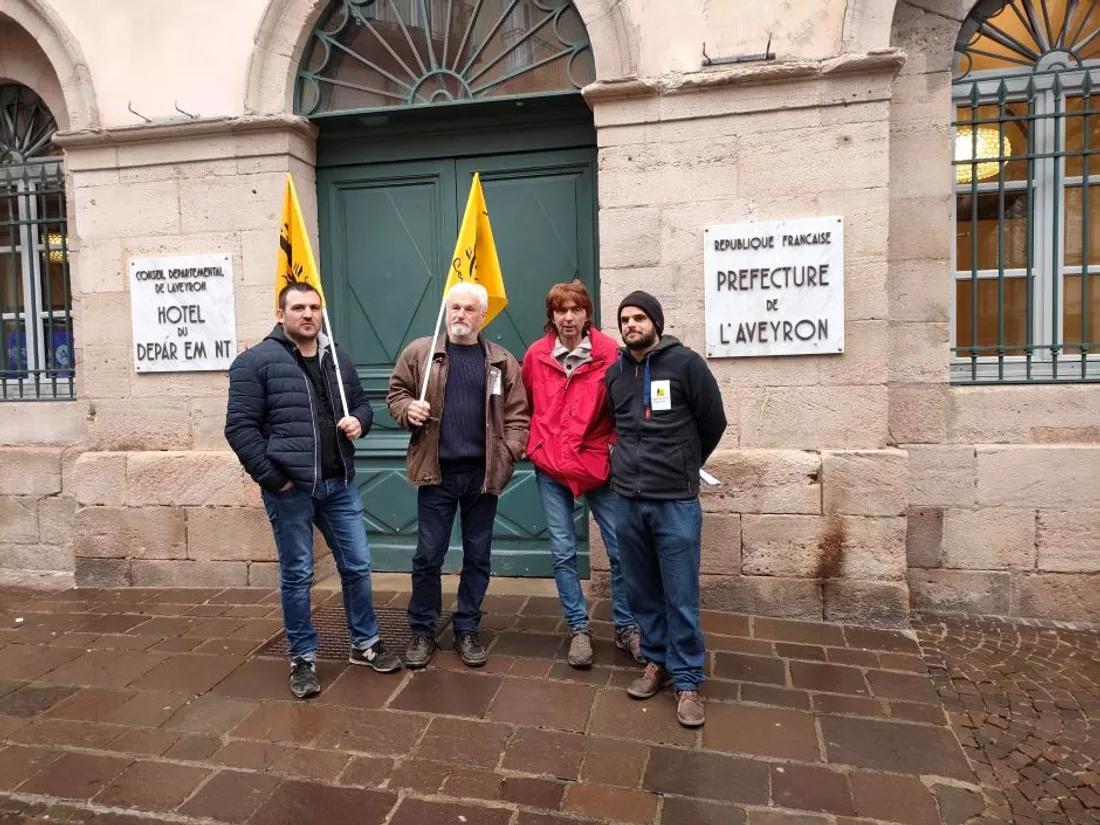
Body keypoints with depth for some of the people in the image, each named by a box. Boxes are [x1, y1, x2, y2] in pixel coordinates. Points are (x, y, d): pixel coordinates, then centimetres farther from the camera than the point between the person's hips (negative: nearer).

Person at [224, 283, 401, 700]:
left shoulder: (338, 360, 10)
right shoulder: (256, 361, -6)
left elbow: (361, 402, 22)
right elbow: (240, 426, -10)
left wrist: (359, 421, -2)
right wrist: (271, 477, -13)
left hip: (339, 484, 5)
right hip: (290, 490, -5)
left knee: (357, 565, 12)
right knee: (297, 575, 8)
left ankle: (364, 644, 31)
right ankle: (303, 658, 25)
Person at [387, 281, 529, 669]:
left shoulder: (502, 361, 5)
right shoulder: (419, 352, 3)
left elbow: (517, 413, 4)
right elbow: (396, 393, 9)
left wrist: (507, 455, -9)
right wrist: (408, 409, -13)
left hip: (483, 474, 1)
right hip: (436, 472, -1)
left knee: (477, 557, 11)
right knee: (427, 556, 6)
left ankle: (467, 630, 26)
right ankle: (422, 631, 23)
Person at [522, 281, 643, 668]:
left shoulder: (610, 353, -8)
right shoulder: (535, 355, 0)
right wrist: (535, 443, 11)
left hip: (598, 464, -1)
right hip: (550, 466, 2)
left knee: (621, 550, 4)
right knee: (563, 553, 8)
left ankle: (626, 627, 22)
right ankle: (579, 628, 23)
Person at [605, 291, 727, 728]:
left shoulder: (685, 363, -6)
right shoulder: (614, 373, 8)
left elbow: (713, 422, 2)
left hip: (676, 502, -4)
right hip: (627, 501, 4)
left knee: (681, 597, 3)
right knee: (643, 592, 14)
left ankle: (687, 681, 17)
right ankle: (656, 662, 31)